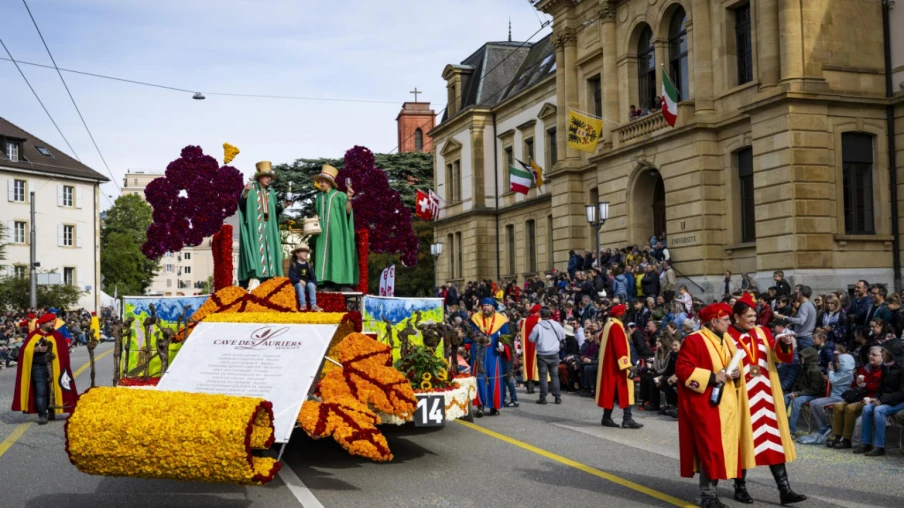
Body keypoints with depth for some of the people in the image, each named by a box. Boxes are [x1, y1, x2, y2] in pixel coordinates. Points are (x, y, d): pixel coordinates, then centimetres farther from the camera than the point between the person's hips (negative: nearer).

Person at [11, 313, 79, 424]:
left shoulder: (57, 335, 6)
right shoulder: (33, 335, 2)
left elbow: (64, 351, 2)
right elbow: (25, 350, -2)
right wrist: (37, 349, -16)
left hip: (54, 368, 2)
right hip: (38, 368, -2)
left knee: (53, 390, 9)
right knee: (41, 392, -4)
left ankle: (52, 412, 24)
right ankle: (42, 416, 0)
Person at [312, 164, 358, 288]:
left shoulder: (340, 196, -2)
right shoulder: (319, 197, 13)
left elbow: (348, 211, -14)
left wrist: (348, 199, -28)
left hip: (336, 231, -5)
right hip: (323, 232, 5)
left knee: (338, 254, -7)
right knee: (324, 254, -2)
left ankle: (344, 282, -7)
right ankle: (327, 282, -2)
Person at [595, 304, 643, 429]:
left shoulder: (609, 325, 11)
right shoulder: (616, 327, -17)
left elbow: (601, 339, 24)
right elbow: (620, 347, -24)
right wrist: (627, 364, -27)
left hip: (609, 364, 10)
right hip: (617, 365, -10)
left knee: (611, 389, 12)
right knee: (625, 389, -8)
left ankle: (607, 418, 15)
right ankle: (627, 419, -11)